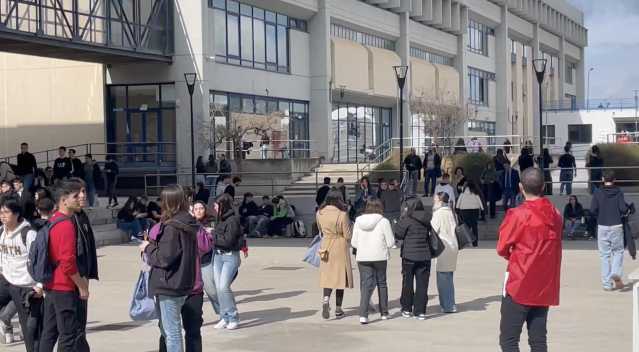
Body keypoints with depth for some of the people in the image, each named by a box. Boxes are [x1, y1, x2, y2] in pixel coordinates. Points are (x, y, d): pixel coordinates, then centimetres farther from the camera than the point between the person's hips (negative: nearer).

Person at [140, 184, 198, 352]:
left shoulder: (171, 227, -18)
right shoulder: (189, 224, 8)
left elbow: (165, 258, -19)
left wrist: (148, 248, -3)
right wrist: (154, 244, 14)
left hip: (169, 287, -9)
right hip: (183, 285, 9)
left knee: (171, 332, -3)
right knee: (167, 329, 19)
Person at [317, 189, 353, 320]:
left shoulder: (319, 213, -3)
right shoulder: (342, 214, -17)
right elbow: (348, 235, -12)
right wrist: (349, 225, 6)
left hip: (326, 247, 3)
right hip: (340, 247, -3)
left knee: (327, 276, 12)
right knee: (340, 276, 7)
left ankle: (326, 299, -16)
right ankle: (338, 309, 12)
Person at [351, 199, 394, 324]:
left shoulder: (358, 221, 2)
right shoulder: (384, 222, -8)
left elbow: (354, 242, 5)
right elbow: (391, 242, -8)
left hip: (362, 258, 2)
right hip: (380, 257, -2)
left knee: (366, 285, 2)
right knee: (382, 283, 16)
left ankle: (363, 315, -14)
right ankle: (384, 312, 26)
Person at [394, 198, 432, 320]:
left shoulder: (407, 220, -11)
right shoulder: (426, 221, 6)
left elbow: (398, 235, -7)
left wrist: (400, 220, 4)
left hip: (409, 256, -4)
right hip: (424, 255, 4)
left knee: (407, 283, 9)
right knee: (422, 284, 4)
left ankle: (407, 309, 15)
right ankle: (420, 311, 2)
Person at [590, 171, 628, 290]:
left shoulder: (597, 192, -2)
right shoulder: (618, 192, -3)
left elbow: (592, 210, -7)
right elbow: (623, 208, -10)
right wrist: (627, 207, 13)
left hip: (602, 226, 1)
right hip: (616, 226, -1)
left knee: (604, 255, 6)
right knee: (618, 251, 14)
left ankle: (607, 284, 6)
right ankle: (616, 273, -10)